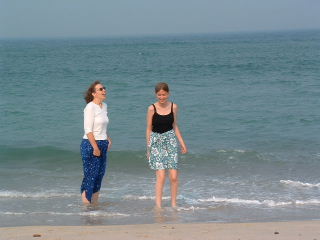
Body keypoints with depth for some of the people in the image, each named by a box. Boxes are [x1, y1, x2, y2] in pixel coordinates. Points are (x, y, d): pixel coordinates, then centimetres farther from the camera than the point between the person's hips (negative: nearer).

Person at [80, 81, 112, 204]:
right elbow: (88, 130, -18)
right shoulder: (90, 107, -13)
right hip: (90, 145, -8)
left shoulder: (104, 106, 13)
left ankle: (95, 204, 18)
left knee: (99, 177, 11)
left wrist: (108, 139, 14)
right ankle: (86, 206, 0)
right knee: (90, 177, -5)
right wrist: (95, 147, -20)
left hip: (102, 145, 8)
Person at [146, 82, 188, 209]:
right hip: (156, 141, -3)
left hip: (171, 140, 3)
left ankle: (174, 203, 12)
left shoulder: (173, 107, 3)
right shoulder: (152, 109, -5)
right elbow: (149, 129, 2)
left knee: (174, 176, -2)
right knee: (161, 176, -12)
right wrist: (148, 148, 2)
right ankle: (158, 205, -7)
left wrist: (182, 143, 12)